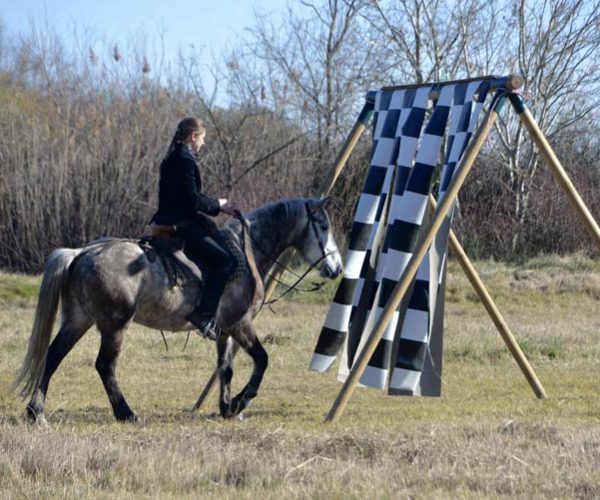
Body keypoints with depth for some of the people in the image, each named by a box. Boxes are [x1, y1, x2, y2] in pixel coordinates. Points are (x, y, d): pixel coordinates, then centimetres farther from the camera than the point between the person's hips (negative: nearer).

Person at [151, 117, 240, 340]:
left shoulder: (171, 160, 16)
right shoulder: (186, 160, -14)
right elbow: (192, 201, -20)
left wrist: (218, 206, 18)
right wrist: (218, 205, -6)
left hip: (167, 222, 10)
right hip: (182, 226, -10)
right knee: (225, 261, -11)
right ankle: (204, 314, -20)